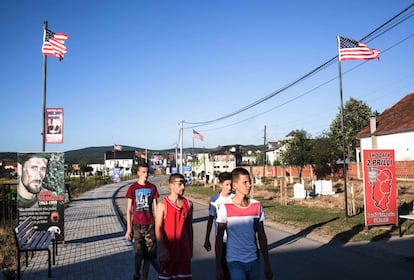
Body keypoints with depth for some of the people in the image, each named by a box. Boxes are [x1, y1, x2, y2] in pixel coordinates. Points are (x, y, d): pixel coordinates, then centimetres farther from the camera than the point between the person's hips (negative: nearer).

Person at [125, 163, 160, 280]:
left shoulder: (152, 188, 4)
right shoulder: (132, 188, -2)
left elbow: (155, 208, 7)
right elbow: (129, 210, -1)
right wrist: (128, 229, -5)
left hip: (150, 224, 2)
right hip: (137, 225, -2)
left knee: (149, 254, 6)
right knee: (139, 253, 3)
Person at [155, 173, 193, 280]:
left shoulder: (188, 204, 3)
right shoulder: (163, 204, -9)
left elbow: (189, 227, 11)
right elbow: (158, 228, -12)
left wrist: (191, 248, 13)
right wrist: (163, 249, -20)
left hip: (184, 250, 3)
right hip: (168, 251, -3)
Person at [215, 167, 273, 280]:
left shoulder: (257, 206, 1)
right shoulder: (225, 208, -9)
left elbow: (261, 236, 7)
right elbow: (219, 239, -4)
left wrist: (267, 264, 8)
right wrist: (218, 266, -4)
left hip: (253, 260, 4)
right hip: (234, 261, -3)